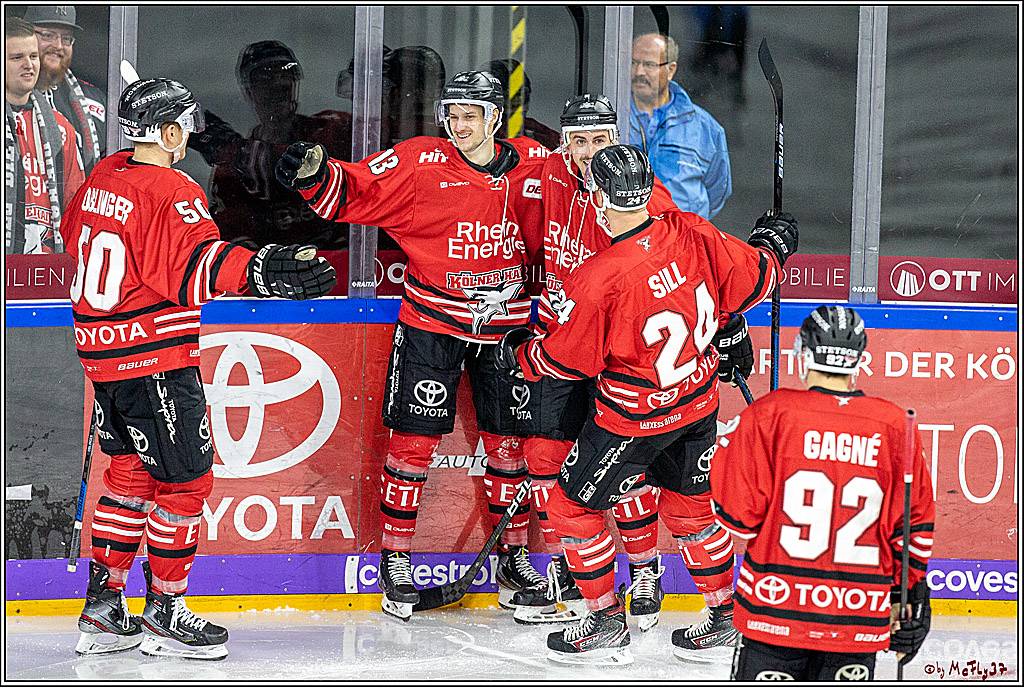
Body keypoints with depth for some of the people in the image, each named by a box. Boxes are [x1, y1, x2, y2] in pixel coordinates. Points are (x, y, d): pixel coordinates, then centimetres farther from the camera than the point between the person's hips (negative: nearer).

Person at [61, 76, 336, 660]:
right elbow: (192, 267, -32)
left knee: (131, 473, 17)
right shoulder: (172, 192, -18)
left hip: (102, 357, 9)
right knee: (186, 480, 1)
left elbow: (75, 236, 26)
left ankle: (104, 604, 19)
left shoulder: (102, 179, 8)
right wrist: (257, 271, -47)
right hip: (154, 357, -9)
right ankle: (164, 613, 6)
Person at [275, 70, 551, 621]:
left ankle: (514, 555, 25)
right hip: (431, 321, -2)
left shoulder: (534, 163, 0)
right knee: (414, 439, -3)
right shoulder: (420, 162, -8)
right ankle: (395, 560, 7)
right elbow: (355, 192, -11)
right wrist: (314, 173, -28)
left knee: (509, 440, 9)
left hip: (506, 323, 2)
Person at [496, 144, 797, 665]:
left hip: (635, 420, -7)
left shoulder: (598, 279, -28)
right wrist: (770, 250, 21)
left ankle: (608, 624, 19)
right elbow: (747, 281, -1)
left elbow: (566, 360, -15)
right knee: (689, 505, 24)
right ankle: (725, 618, 34)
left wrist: (519, 355, 5)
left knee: (572, 507, 11)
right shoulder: (690, 234, -14)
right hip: (699, 401, 7)